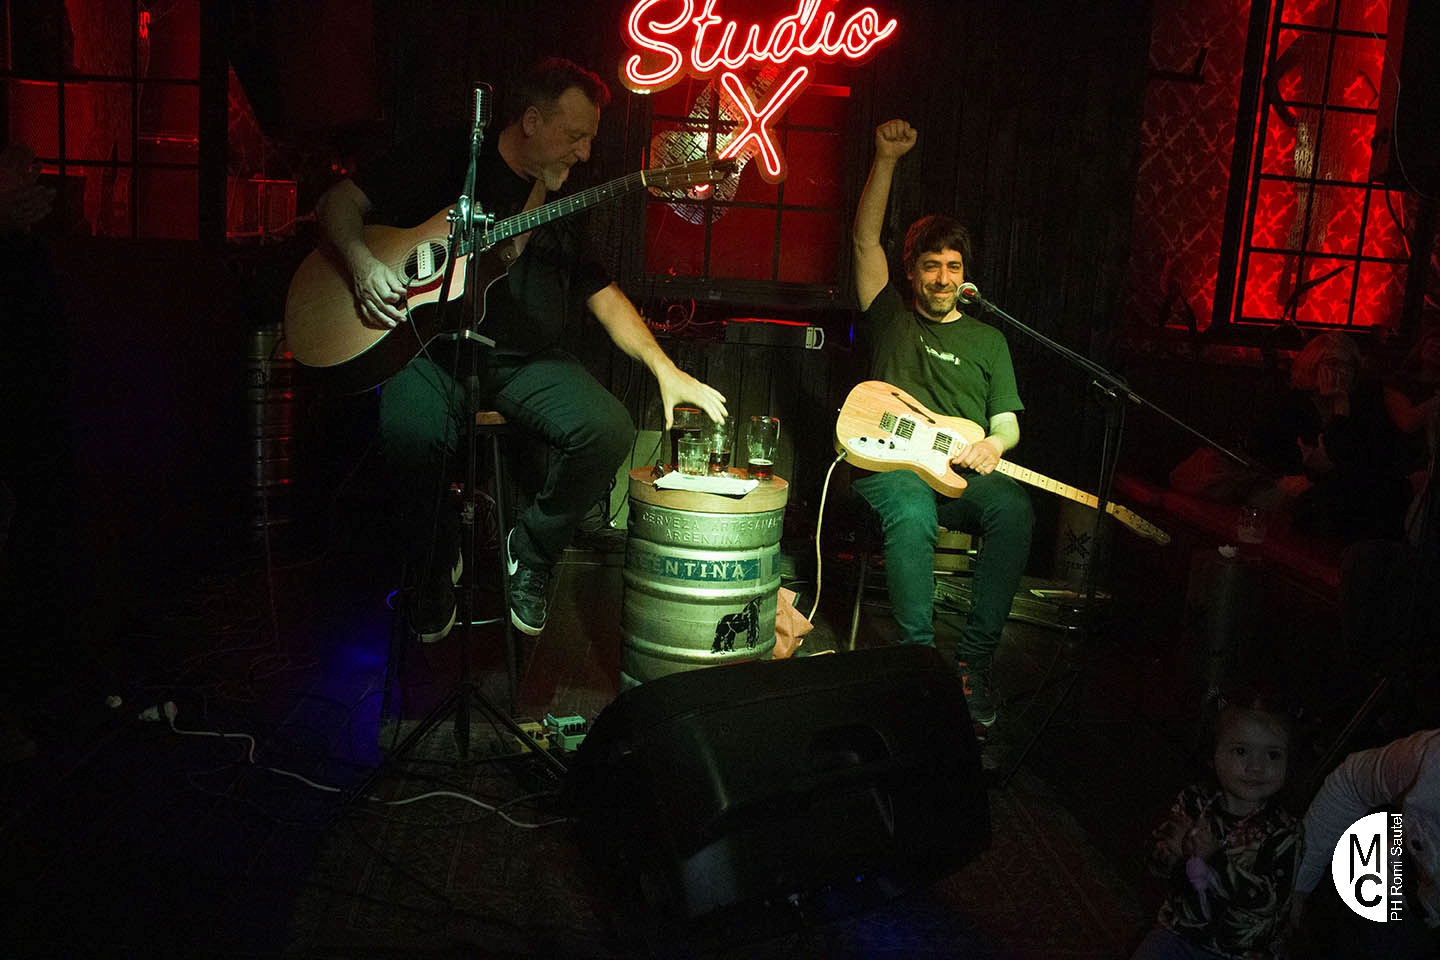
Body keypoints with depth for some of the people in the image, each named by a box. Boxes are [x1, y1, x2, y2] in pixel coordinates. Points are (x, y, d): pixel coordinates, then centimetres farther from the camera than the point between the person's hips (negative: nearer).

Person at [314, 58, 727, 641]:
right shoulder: (446, 159, 3)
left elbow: (601, 293, 13)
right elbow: (341, 202, 4)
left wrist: (665, 368, 0)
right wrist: (363, 264, -18)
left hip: (527, 360, 4)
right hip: (434, 347, -3)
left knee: (610, 431, -23)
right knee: (410, 434, -35)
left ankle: (531, 553, 3)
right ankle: (436, 563, -2)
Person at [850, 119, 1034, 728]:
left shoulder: (987, 340, 21)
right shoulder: (891, 315, 17)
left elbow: (1008, 422, 16)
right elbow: (866, 237, 8)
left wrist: (995, 444, -10)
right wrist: (886, 159, 0)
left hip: (964, 471, 2)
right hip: (891, 465, -2)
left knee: (1014, 509, -31)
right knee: (911, 517, -37)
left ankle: (973, 660, -24)